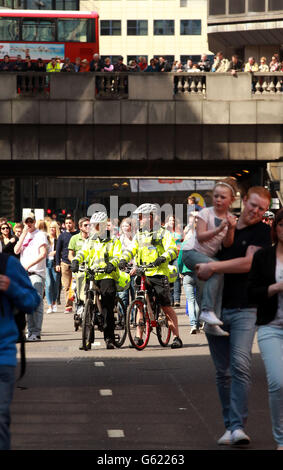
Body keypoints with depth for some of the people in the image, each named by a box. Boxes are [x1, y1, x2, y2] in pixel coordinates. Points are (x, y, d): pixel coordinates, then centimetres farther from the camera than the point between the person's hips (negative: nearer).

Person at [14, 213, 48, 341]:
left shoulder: (40, 235, 0)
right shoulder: (24, 236, 19)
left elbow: (43, 254, -10)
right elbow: (16, 251, 5)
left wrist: (28, 265, -17)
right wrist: (24, 234, -2)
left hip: (37, 273, -6)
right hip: (24, 273, 6)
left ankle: (36, 333, -14)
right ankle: (30, 332, 11)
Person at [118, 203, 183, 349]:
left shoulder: (163, 233, 2)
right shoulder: (139, 235, 18)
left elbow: (173, 250, -10)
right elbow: (131, 249, 11)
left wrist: (163, 258, -29)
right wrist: (123, 259, -10)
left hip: (159, 273, -5)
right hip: (142, 274, 5)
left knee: (166, 307, -4)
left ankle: (176, 337, -1)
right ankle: (138, 337, 6)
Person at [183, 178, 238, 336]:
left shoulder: (230, 218, 5)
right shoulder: (206, 213, -8)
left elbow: (227, 244, -1)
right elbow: (200, 237, -18)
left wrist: (231, 229, -19)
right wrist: (219, 229, -28)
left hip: (211, 256, 6)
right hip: (192, 253, -6)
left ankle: (211, 323, -9)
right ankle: (207, 310, -34)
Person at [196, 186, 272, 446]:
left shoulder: (262, 232, 0)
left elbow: (248, 263, -13)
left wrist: (213, 267, -16)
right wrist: (200, 271, 7)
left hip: (244, 310, -4)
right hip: (215, 309, 4)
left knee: (240, 366, -18)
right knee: (223, 372, 6)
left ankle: (238, 426, -20)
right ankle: (229, 426, 13)